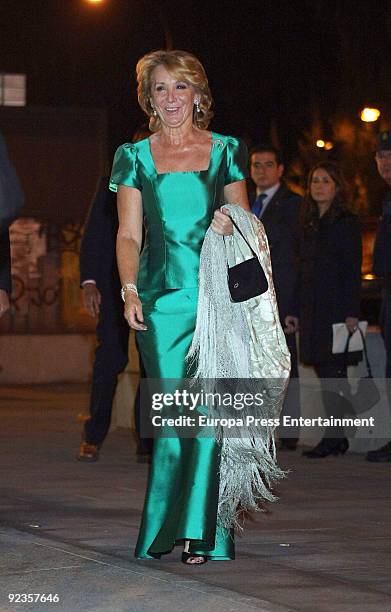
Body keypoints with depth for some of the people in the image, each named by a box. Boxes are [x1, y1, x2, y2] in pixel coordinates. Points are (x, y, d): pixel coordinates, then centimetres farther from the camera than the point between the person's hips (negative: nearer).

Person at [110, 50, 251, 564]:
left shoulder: (225, 151, 10)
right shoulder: (135, 157, 10)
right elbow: (129, 235, 6)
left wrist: (230, 223, -8)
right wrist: (130, 291, -9)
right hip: (162, 301, 0)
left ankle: (201, 532, -6)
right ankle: (167, 525, 9)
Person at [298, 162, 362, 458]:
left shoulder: (347, 222, -5)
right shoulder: (309, 224, 15)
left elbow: (353, 270, -9)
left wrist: (352, 313, -16)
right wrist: (295, 311, 11)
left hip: (337, 308, -7)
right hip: (312, 310, 7)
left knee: (332, 371, -8)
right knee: (325, 372, 7)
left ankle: (334, 438, -6)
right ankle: (338, 436, 11)